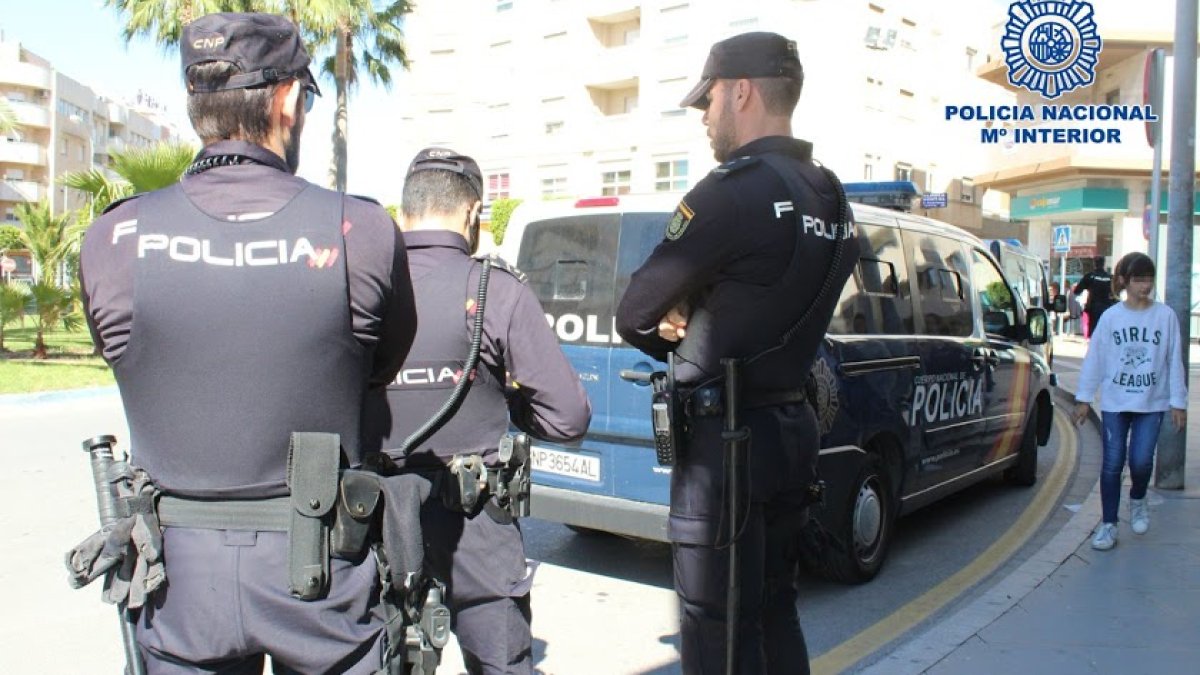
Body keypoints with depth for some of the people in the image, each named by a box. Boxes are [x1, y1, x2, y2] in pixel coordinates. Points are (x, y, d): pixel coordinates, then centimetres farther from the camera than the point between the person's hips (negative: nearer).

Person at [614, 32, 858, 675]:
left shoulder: (734, 189, -17)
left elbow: (634, 313, -12)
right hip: (791, 426, 9)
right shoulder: (832, 200, 10)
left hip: (727, 440, -9)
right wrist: (691, 330, -2)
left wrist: (668, 335, 9)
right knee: (774, 613, 20)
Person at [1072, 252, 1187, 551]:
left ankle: (1137, 500, 28)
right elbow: (1095, 358, 3)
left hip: (1152, 403, 0)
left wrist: (1178, 401, 2)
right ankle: (1108, 524, 11)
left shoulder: (1165, 316, -2)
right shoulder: (1111, 317, -1)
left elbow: (1175, 361, 2)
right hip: (1114, 402, 0)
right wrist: (1084, 398, 3)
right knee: (1112, 463, 1)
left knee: (1141, 460, -6)